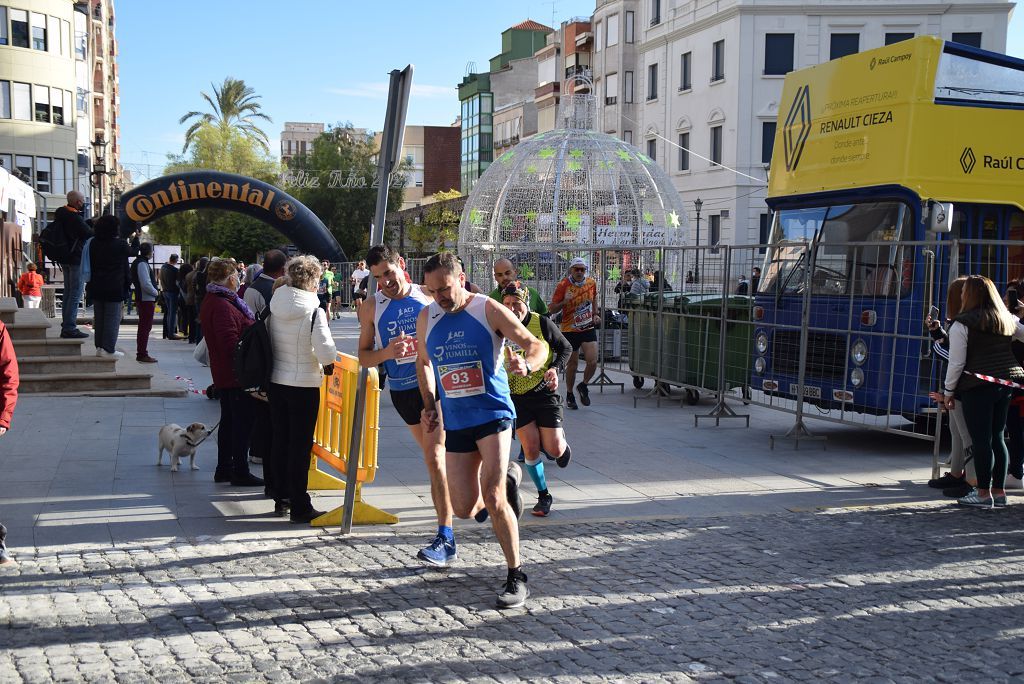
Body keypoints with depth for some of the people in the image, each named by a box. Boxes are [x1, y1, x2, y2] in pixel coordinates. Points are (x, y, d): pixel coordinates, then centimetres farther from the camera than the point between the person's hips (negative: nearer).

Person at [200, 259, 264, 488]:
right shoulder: (222, 306, -22)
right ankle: (240, 473, 2)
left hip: (223, 373, 11)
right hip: (235, 374, -11)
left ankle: (224, 468, 25)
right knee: (243, 423, -3)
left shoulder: (211, 301, 12)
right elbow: (231, 343, -28)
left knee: (229, 421, 17)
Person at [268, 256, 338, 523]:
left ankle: (281, 497, 26)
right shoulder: (314, 312, -17)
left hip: (275, 382, 6)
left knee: (281, 440, 16)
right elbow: (328, 355, -20)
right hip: (304, 385, -6)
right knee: (300, 445, 0)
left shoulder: (275, 307, 1)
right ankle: (300, 507, 5)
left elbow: (268, 343, 11)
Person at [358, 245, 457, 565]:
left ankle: (446, 538, -19)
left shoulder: (429, 297, -2)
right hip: (402, 391, 4)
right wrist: (386, 353, -15)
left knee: (434, 456, -17)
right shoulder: (372, 308, 2)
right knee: (433, 456, 16)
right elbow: (364, 357, 4)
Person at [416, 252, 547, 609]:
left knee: (492, 495, -19)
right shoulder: (427, 318, 6)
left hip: (493, 413, -5)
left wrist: (526, 364, -34)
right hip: (455, 422, 5)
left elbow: (535, 344, -12)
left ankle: (516, 576, -6)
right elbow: (423, 362, 23)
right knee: (464, 508, 3)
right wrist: (430, 404, 10)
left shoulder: (488, 310, -8)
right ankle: (508, 477, 36)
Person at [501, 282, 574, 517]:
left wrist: (555, 368, -13)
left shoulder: (542, 323, -10)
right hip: (517, 397, 1)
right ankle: (543, 496, 14)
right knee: (531, 448, -7)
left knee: (554, 448, -6)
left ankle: (562, 445, 34)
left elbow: (566, 348, 4)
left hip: (545, 392, -1)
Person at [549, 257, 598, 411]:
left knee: (592, 362, -9)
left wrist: (595, 314, 12)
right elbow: (551, 309, -10)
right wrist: (564, 302, -27)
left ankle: (584, 386, 20)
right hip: (570, 330, -3)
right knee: (572, 364, 5)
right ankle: (569, 395, 25)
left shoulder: (591, 283, 1)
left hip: (588, 328, 3)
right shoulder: (563, 285, -12)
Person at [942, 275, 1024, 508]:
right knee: (997, 437, 13)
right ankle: (999, 491, 17)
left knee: (981, 440, -3)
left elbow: (956, 362, -9)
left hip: (977, 386, -7)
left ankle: (984, 493, -1)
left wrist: (949, 391, 1)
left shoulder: (962, 325, -8)